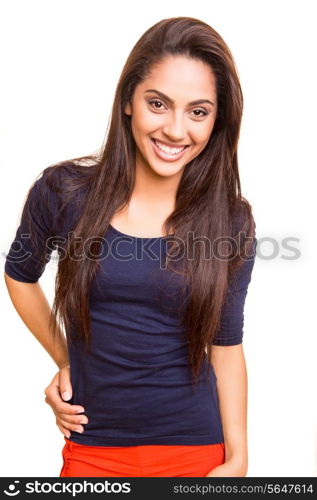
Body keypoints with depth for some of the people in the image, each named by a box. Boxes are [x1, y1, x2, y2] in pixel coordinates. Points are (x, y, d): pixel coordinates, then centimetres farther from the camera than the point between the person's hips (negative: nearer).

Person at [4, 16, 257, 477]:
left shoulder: (231, 221, -9)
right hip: (92, 448, 0)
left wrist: (238, 459, -3)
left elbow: (225, 346, -2)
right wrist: (64, 361, 5)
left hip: (196, 450, 1)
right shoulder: (63, 190, -10)